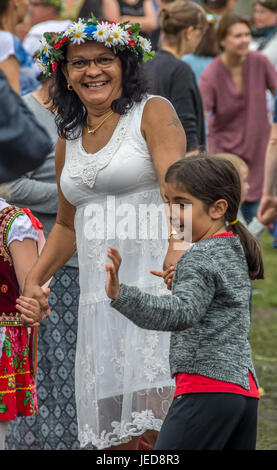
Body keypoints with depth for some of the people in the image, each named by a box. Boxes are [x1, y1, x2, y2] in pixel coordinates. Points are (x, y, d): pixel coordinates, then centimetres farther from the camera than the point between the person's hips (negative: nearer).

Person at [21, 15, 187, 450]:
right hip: (98, 295, 6)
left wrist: (177, 250, -33)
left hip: (153, 280, -6)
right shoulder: (69, 140, 18)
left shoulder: (152, 113, -1)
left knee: (155, 415, -17)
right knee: (115, 432, 2)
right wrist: (33, 280, 21)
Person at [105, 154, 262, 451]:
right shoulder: (235, 251, 17)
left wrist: (121, 296, -40)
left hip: (206, 386, -10)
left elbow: (182, 313, -28)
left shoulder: (201, 257, -11)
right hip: (244, 386, 10)